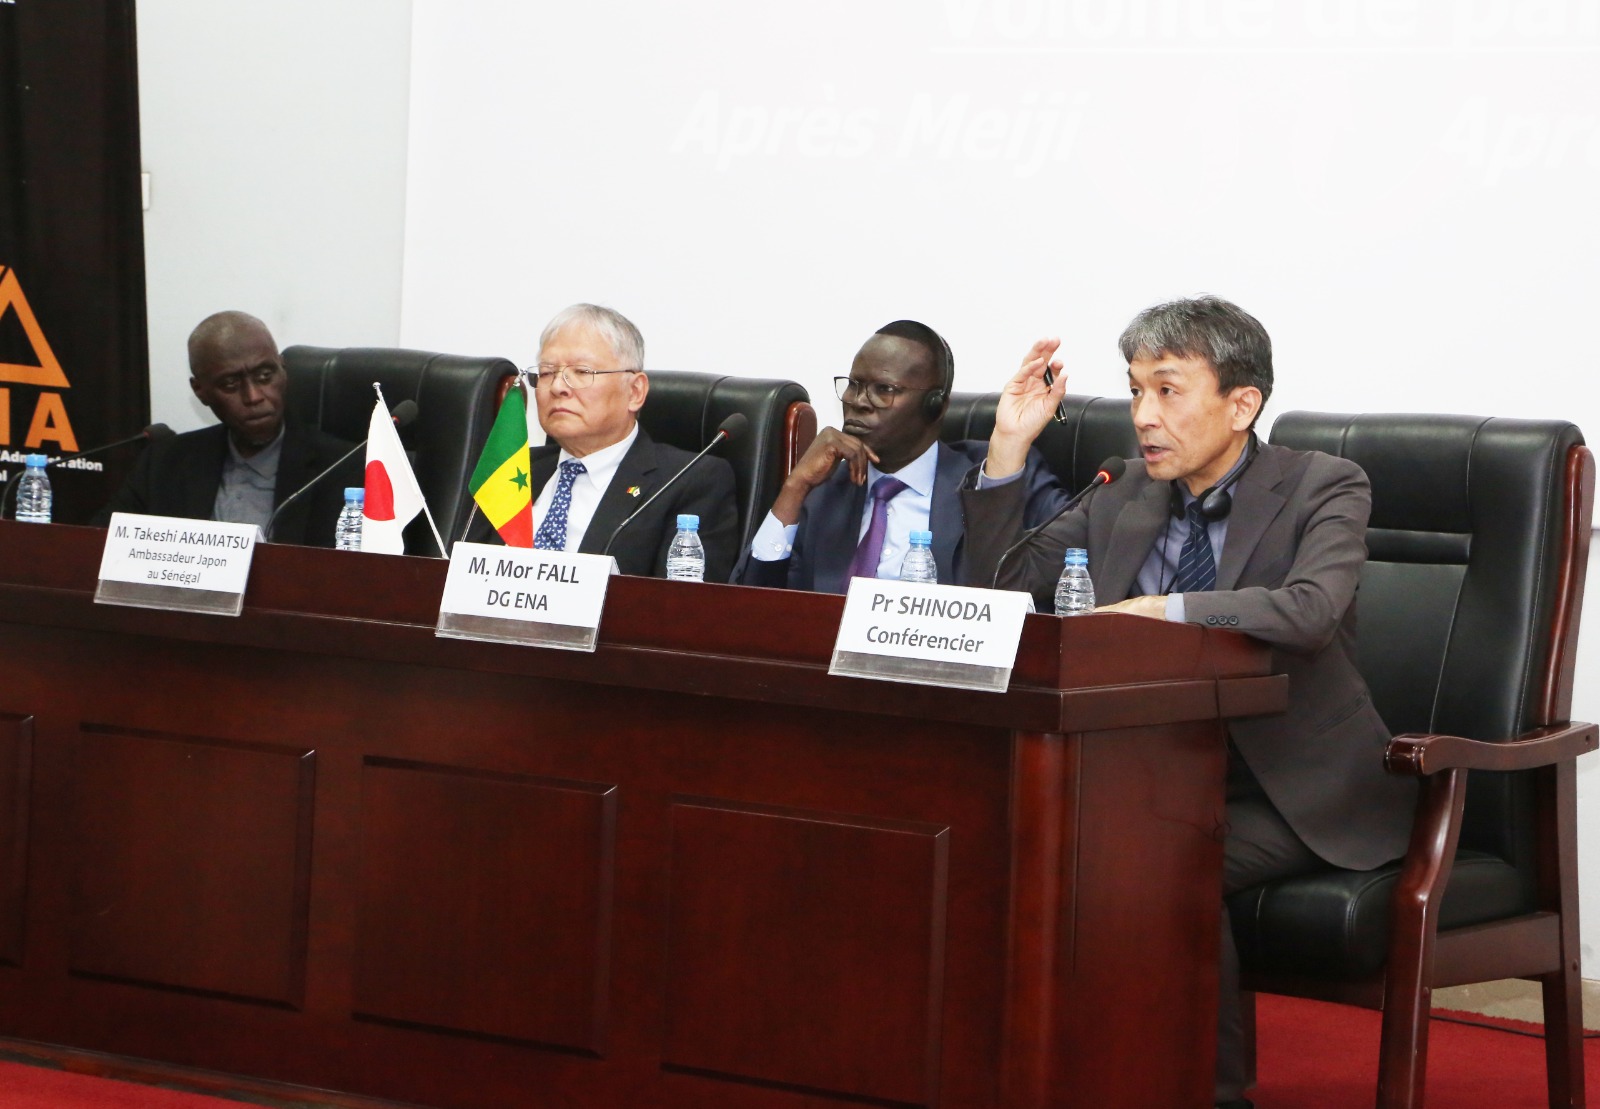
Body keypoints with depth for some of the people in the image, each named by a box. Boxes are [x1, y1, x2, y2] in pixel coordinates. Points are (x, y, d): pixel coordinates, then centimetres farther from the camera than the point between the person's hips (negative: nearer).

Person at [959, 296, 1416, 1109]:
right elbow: (998, 585, 10)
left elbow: (1310, 609, -27)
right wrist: (1008, 446, -1)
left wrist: (1158, 609, -31)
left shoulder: (1324, 489, -6)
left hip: (1296, 795, -5)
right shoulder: (1128, 495, 10)